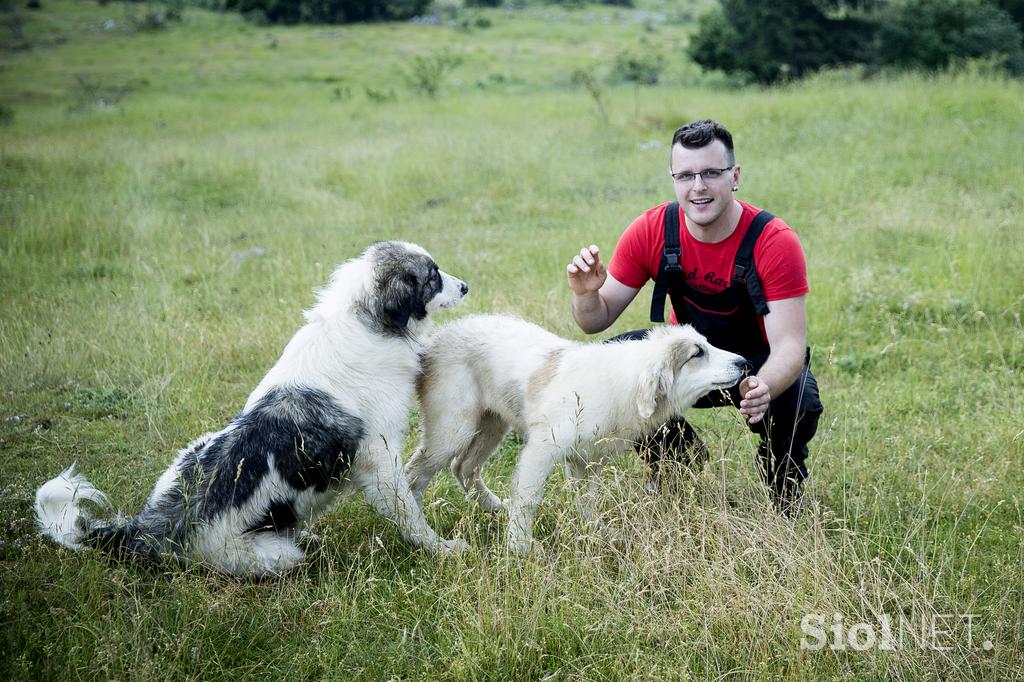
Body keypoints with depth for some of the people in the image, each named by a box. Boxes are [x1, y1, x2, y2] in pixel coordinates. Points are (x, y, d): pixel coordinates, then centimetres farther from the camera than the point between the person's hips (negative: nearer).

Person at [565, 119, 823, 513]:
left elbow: (789, 344, -30)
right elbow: (597, 321, -10)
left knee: (794, 405, -35)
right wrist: (586, 294, -35)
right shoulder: (651, 232, -17)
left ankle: (786, 504, 3)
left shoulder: (774, 241, -26)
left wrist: (765, 388, -53)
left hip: (762, 365, -3)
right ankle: (678, 463, 5)